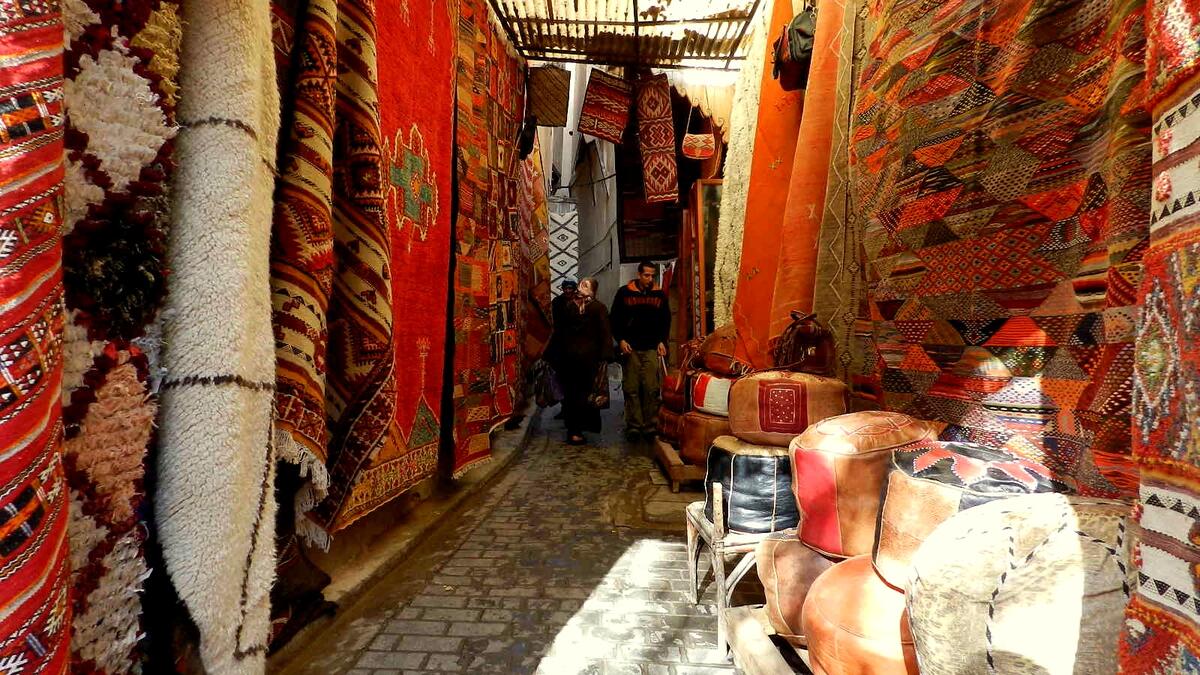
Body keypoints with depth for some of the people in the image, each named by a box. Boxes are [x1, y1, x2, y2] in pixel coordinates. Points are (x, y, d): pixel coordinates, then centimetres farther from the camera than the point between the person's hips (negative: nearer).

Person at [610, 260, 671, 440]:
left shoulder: (660, 295, 11)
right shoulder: (624, 292, 5)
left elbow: (666, 321, 17)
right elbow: (615, 318, 8)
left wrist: (662, 341, 4)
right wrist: (620, 340, -3)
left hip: (652, 349, 1)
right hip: (630, 348, -1)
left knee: (652, 389, -5)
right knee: (631, 389, -1)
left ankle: (649, 426, 2)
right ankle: (634, 426, 4)